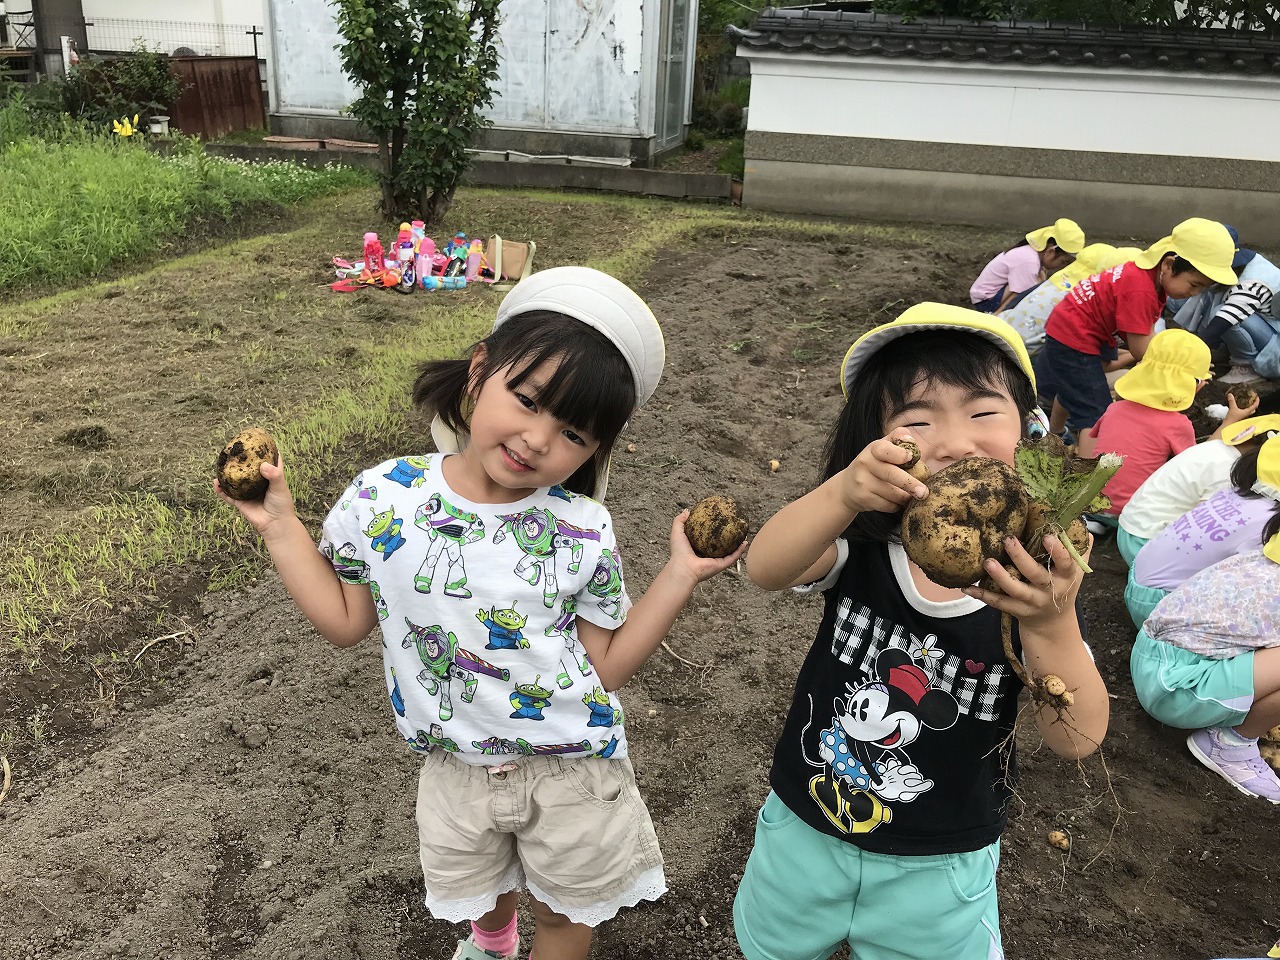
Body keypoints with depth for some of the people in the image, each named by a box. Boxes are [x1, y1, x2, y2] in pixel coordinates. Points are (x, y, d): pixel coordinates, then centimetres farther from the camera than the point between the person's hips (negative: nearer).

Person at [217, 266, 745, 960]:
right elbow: (345, 623, -4)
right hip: (455, 768, 3)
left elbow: (606, 667, -13)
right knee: (477, 894, 32)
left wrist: (680, 575, -21)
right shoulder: (381, 500, -18)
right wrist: (280, 527, -10)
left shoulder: (584, 536, -20)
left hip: (572, 771, -2)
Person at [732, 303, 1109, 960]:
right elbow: (765, 567, -39)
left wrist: (1053, 626, -42)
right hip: (804, 831, 1)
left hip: (939, 871, 0)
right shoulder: (860, 544, -19)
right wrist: (844, 493, -58)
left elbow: (1076, 738, -23)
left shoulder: (1032, 578, -19)